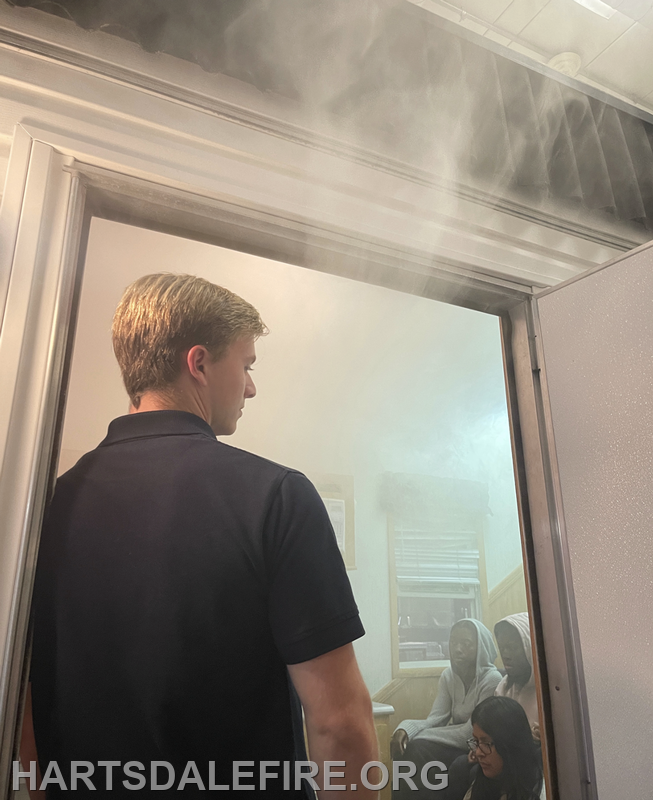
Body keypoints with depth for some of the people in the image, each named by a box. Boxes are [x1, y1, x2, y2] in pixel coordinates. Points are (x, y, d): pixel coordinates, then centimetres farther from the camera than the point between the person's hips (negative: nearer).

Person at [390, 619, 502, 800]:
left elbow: (470, 733, -21)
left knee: (417, 750, -24)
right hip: (455, 744, 6)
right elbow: (435, 720, -6)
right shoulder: (448, 676, 2)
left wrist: (419, 736, -20)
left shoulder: (492, 679, -18)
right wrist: (405, 729, -27)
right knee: (405, 750, -19)